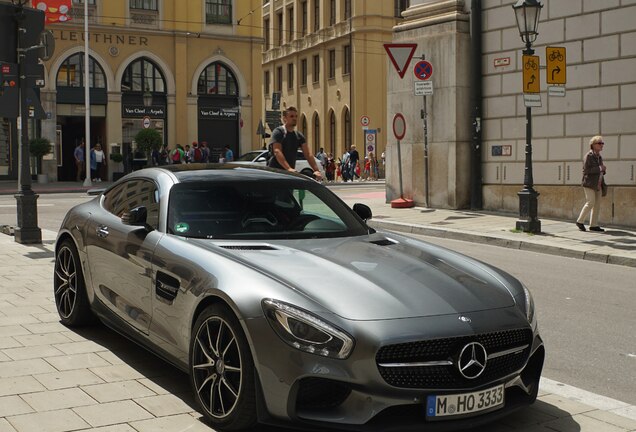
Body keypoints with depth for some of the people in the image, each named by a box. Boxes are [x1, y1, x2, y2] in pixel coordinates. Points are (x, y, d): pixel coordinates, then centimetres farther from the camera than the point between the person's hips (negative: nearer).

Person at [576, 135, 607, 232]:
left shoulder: (599, 157, 17)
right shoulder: (589, 156, -8)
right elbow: (586, 170, -16)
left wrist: (603, 170, 3)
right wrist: (599, 168, -17)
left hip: (598, 184, 8)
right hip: (589, 183, -8)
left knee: (597, 204, 3)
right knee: (590, 202, -13)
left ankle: (593, 225, 5)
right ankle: (580, 221, 0)